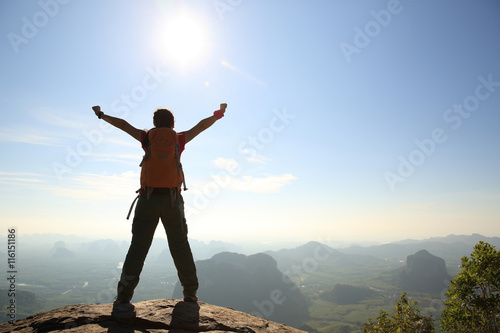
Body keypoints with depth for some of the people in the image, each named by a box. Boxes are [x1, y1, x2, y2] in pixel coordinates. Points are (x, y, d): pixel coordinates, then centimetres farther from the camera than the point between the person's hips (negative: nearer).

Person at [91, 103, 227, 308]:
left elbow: (123, 125, 18)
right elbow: (201, 126, 20)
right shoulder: (179, 139, 9)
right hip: (172, 198, 0)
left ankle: (124, 294, -6)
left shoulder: (148, 138, 9)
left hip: (148, 197, 0)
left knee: (138, 245, -1)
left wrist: (101, 115, 33)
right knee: (180, 246, 6)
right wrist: (218, 114, 35)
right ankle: (190, 292, 9)